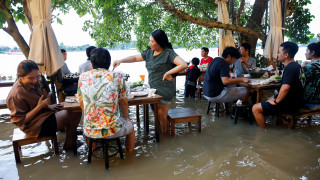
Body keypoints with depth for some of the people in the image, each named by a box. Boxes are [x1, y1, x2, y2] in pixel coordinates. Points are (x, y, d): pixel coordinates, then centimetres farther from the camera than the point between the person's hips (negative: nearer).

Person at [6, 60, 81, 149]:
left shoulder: (32, 83, 0)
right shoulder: (16, 95, -26)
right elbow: (21, 121, -22)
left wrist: (48, 106, 0)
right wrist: (39, 106, -27)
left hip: (42, 112, 10)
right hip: (36, 126, -10)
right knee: (75, 113, -14)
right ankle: (69, 144, 5)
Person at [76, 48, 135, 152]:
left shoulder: (82, 78, 0)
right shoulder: (117, 77, -7)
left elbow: (81, 104, 10)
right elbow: (124, 103, 1)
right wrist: (126, 118, 20)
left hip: (90, 132, 3)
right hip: (112, 131, -2)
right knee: (130, 126, 29)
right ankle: (129, 151, 46)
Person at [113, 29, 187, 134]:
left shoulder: (168, 53, -13)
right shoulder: (149, 52, 9)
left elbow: (183, 65, -23)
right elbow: (135, 58, 19)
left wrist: (167, 73, -22)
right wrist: (121, 61, 6)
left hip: (164, 89, -7)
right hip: (154, 89, 7)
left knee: (162, 116, 1)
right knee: (156, 115, 15)